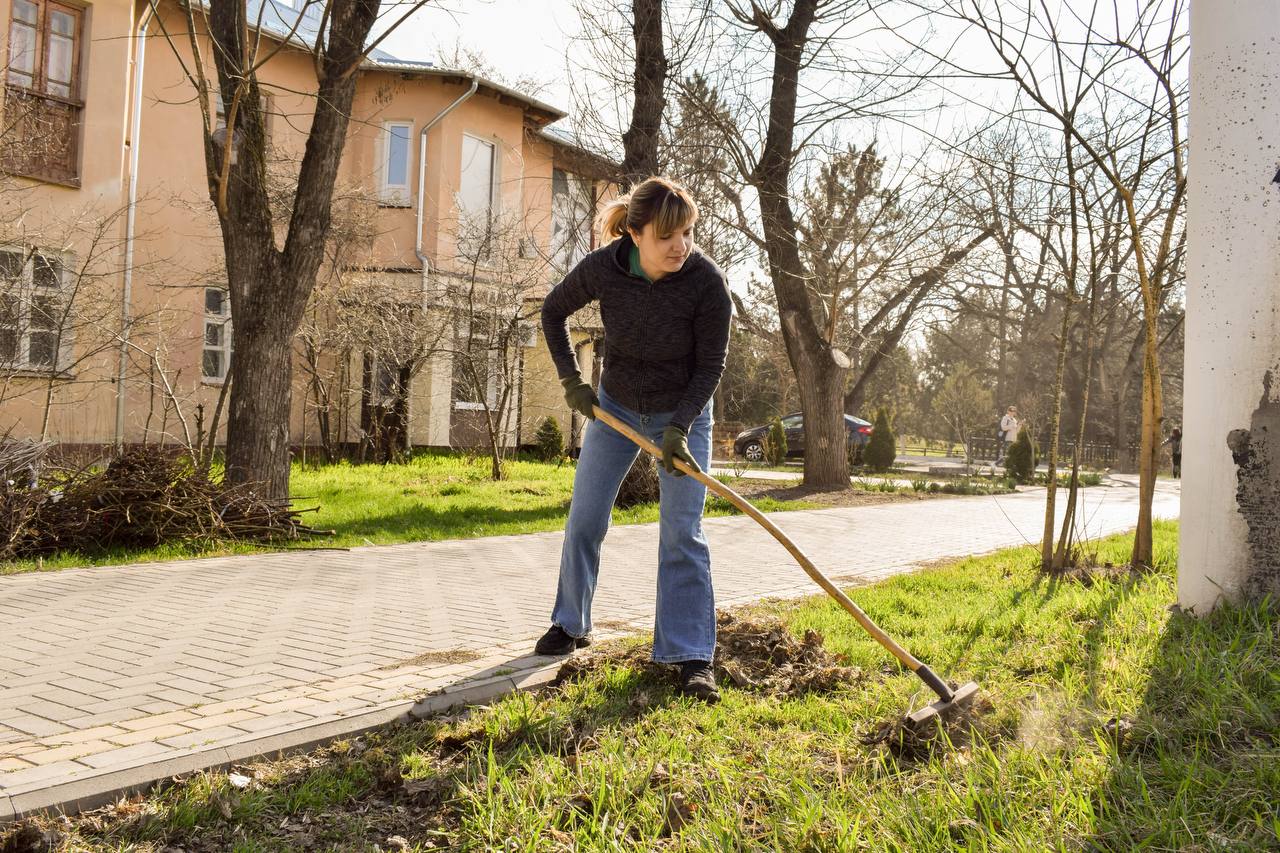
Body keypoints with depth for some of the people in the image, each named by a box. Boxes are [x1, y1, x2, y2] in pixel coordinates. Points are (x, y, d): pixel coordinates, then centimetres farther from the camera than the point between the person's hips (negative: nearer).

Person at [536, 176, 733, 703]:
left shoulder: (706, 282, -26)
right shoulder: (601, 269, -21)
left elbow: (710, 366, -17)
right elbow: (553, 310, -1)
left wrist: (679, 428, -27)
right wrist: (570, 379, -7)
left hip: (683, 413, -2)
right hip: (615, 406, 2)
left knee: (681, 532, -8)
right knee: (583, 521, 6)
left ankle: (691, 657, -2)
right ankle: (570, 626, 27)